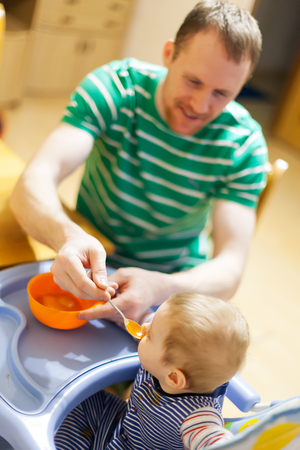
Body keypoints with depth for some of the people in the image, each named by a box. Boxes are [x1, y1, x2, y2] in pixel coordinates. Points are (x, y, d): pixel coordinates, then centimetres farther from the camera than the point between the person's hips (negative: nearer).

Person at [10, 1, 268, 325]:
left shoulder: (245, 145, -15)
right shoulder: (113, 87, -17)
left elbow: (229, 269, -22)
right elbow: (33, 184, -26)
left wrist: (157, 289, -43)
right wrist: (66, 236, -50)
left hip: (173, 282, 1)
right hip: (87, 264, 0)